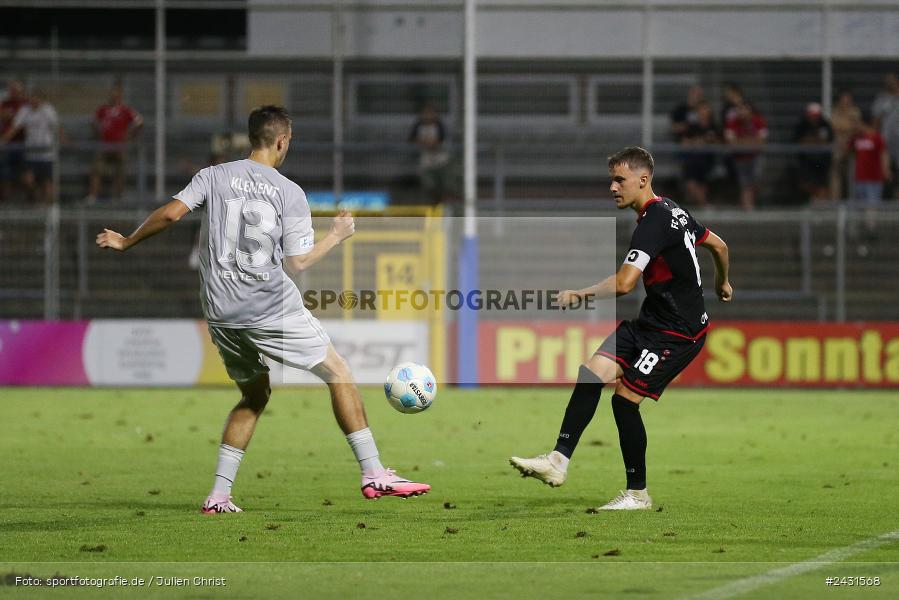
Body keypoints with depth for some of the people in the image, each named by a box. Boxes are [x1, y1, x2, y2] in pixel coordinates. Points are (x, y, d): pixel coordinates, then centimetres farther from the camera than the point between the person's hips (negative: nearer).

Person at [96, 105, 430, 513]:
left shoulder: (214, 176, 6)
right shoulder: (290, 193, -2)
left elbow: (170, 214, -6)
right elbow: (297, 264, -4)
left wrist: (126, 243, 8)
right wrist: (336, 236, 11)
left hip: (221, 311, 5)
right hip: (272, 309, -5)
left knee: (254, 395, 21)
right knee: (338, 373, 7)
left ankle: (218, 495, 12)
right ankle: (373, 474, 1)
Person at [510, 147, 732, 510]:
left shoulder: (653, 222, -21)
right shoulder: (672, 211, 11)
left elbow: (624, 283, -30)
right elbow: (718, 246, 25)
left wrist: (579, 295, -19)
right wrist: (721, 284, 43)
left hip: (679, 332, -10)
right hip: (651, 321, 10)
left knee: (625, 398, -7)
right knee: (593, 372, -5)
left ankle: (637, 493, 7)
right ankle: (559, 460, -11)